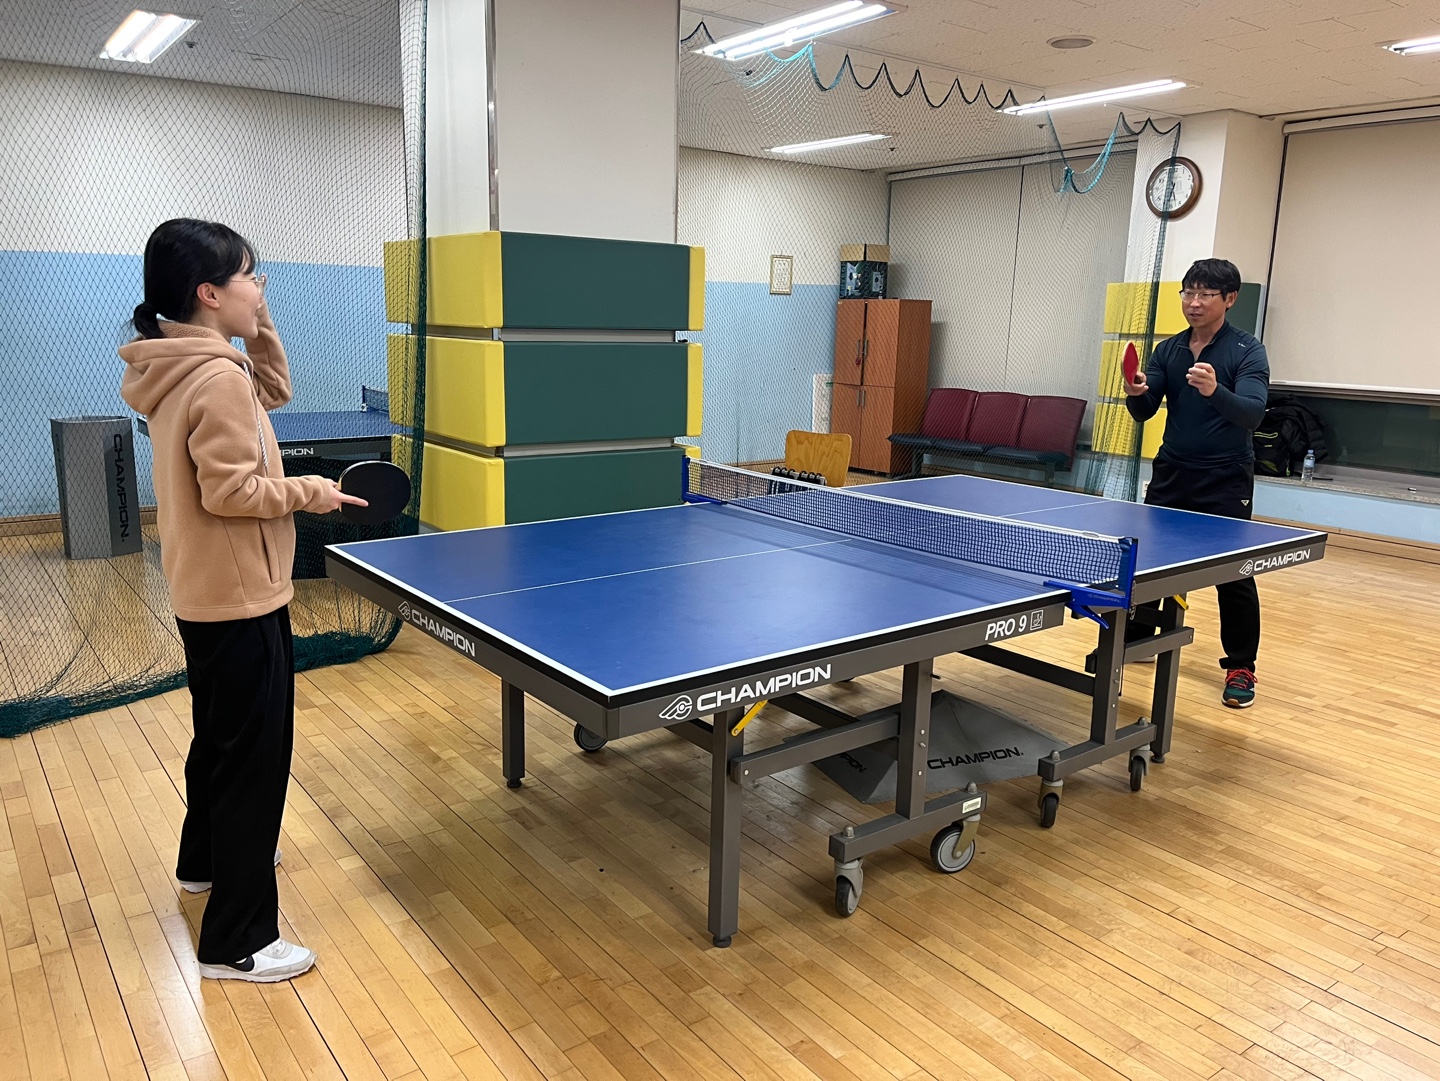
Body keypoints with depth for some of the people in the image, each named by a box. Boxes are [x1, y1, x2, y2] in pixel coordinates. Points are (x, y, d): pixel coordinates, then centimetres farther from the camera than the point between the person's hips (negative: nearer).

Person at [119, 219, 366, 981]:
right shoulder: (217, 378, -23)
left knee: (220, 734, 27)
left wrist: (259, 328, 7)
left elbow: (276, 392, 19)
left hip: (206, 593, 11)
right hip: (240, 597, -11)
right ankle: (236, 943, 8)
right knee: (255, 757, -2)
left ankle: (206, 859, 48)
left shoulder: (183, 367, 7)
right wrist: (309, 493, -12)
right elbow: (232, 491, -25)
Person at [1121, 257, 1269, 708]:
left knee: (1233, 575, -3)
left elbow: (1252, 414, -23)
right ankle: (1137, 636, 29)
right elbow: (1144, 412, -1)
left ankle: (1240, 667, 11)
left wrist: (1215, 391, -42)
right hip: (1171, 473, 5)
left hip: (1225, 481, -4)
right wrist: (1137, 393, -24)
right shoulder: (1167, 350, 6)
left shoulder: (1247, 351, -8)